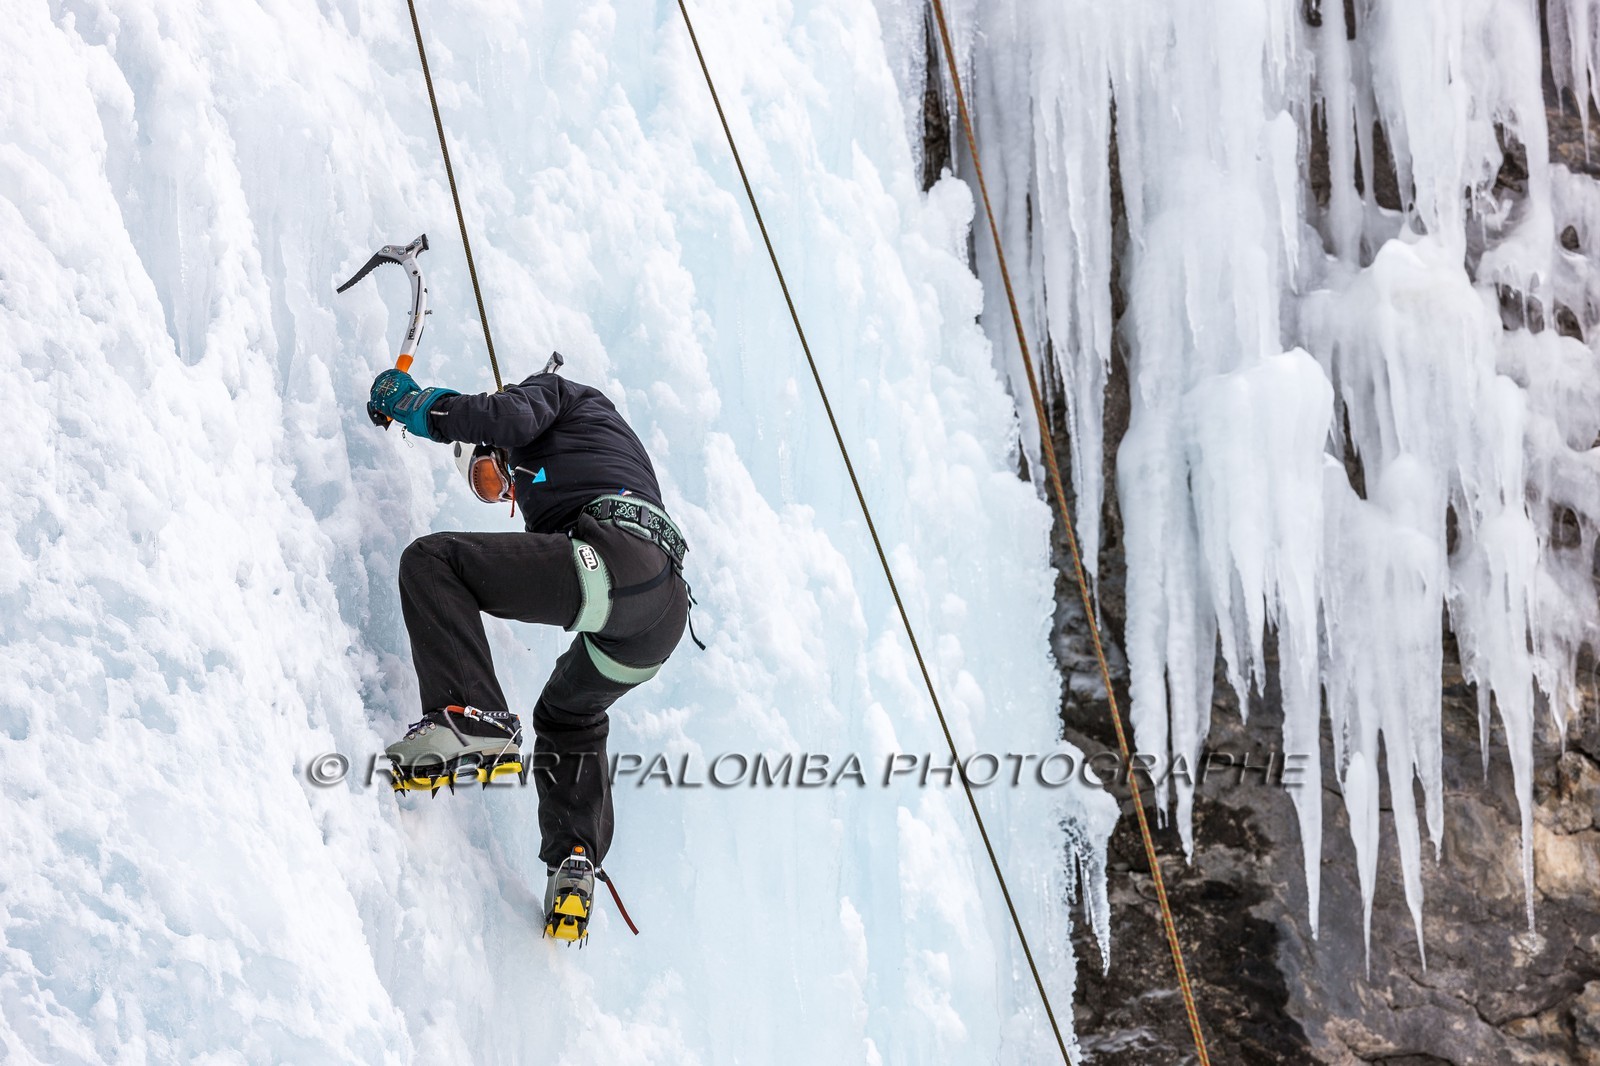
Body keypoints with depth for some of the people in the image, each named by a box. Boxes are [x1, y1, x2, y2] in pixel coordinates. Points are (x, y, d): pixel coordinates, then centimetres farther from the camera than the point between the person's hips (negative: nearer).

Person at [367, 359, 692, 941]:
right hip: (669, 605, 9)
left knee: (431, 561, -11)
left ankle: (473, 719, -26)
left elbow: (509, 417, -2)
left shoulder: (553, 390, 21)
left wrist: (411, 402, 9)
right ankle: (576, 860, 15)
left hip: (616, 557, -9)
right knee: (568, 713, 33)